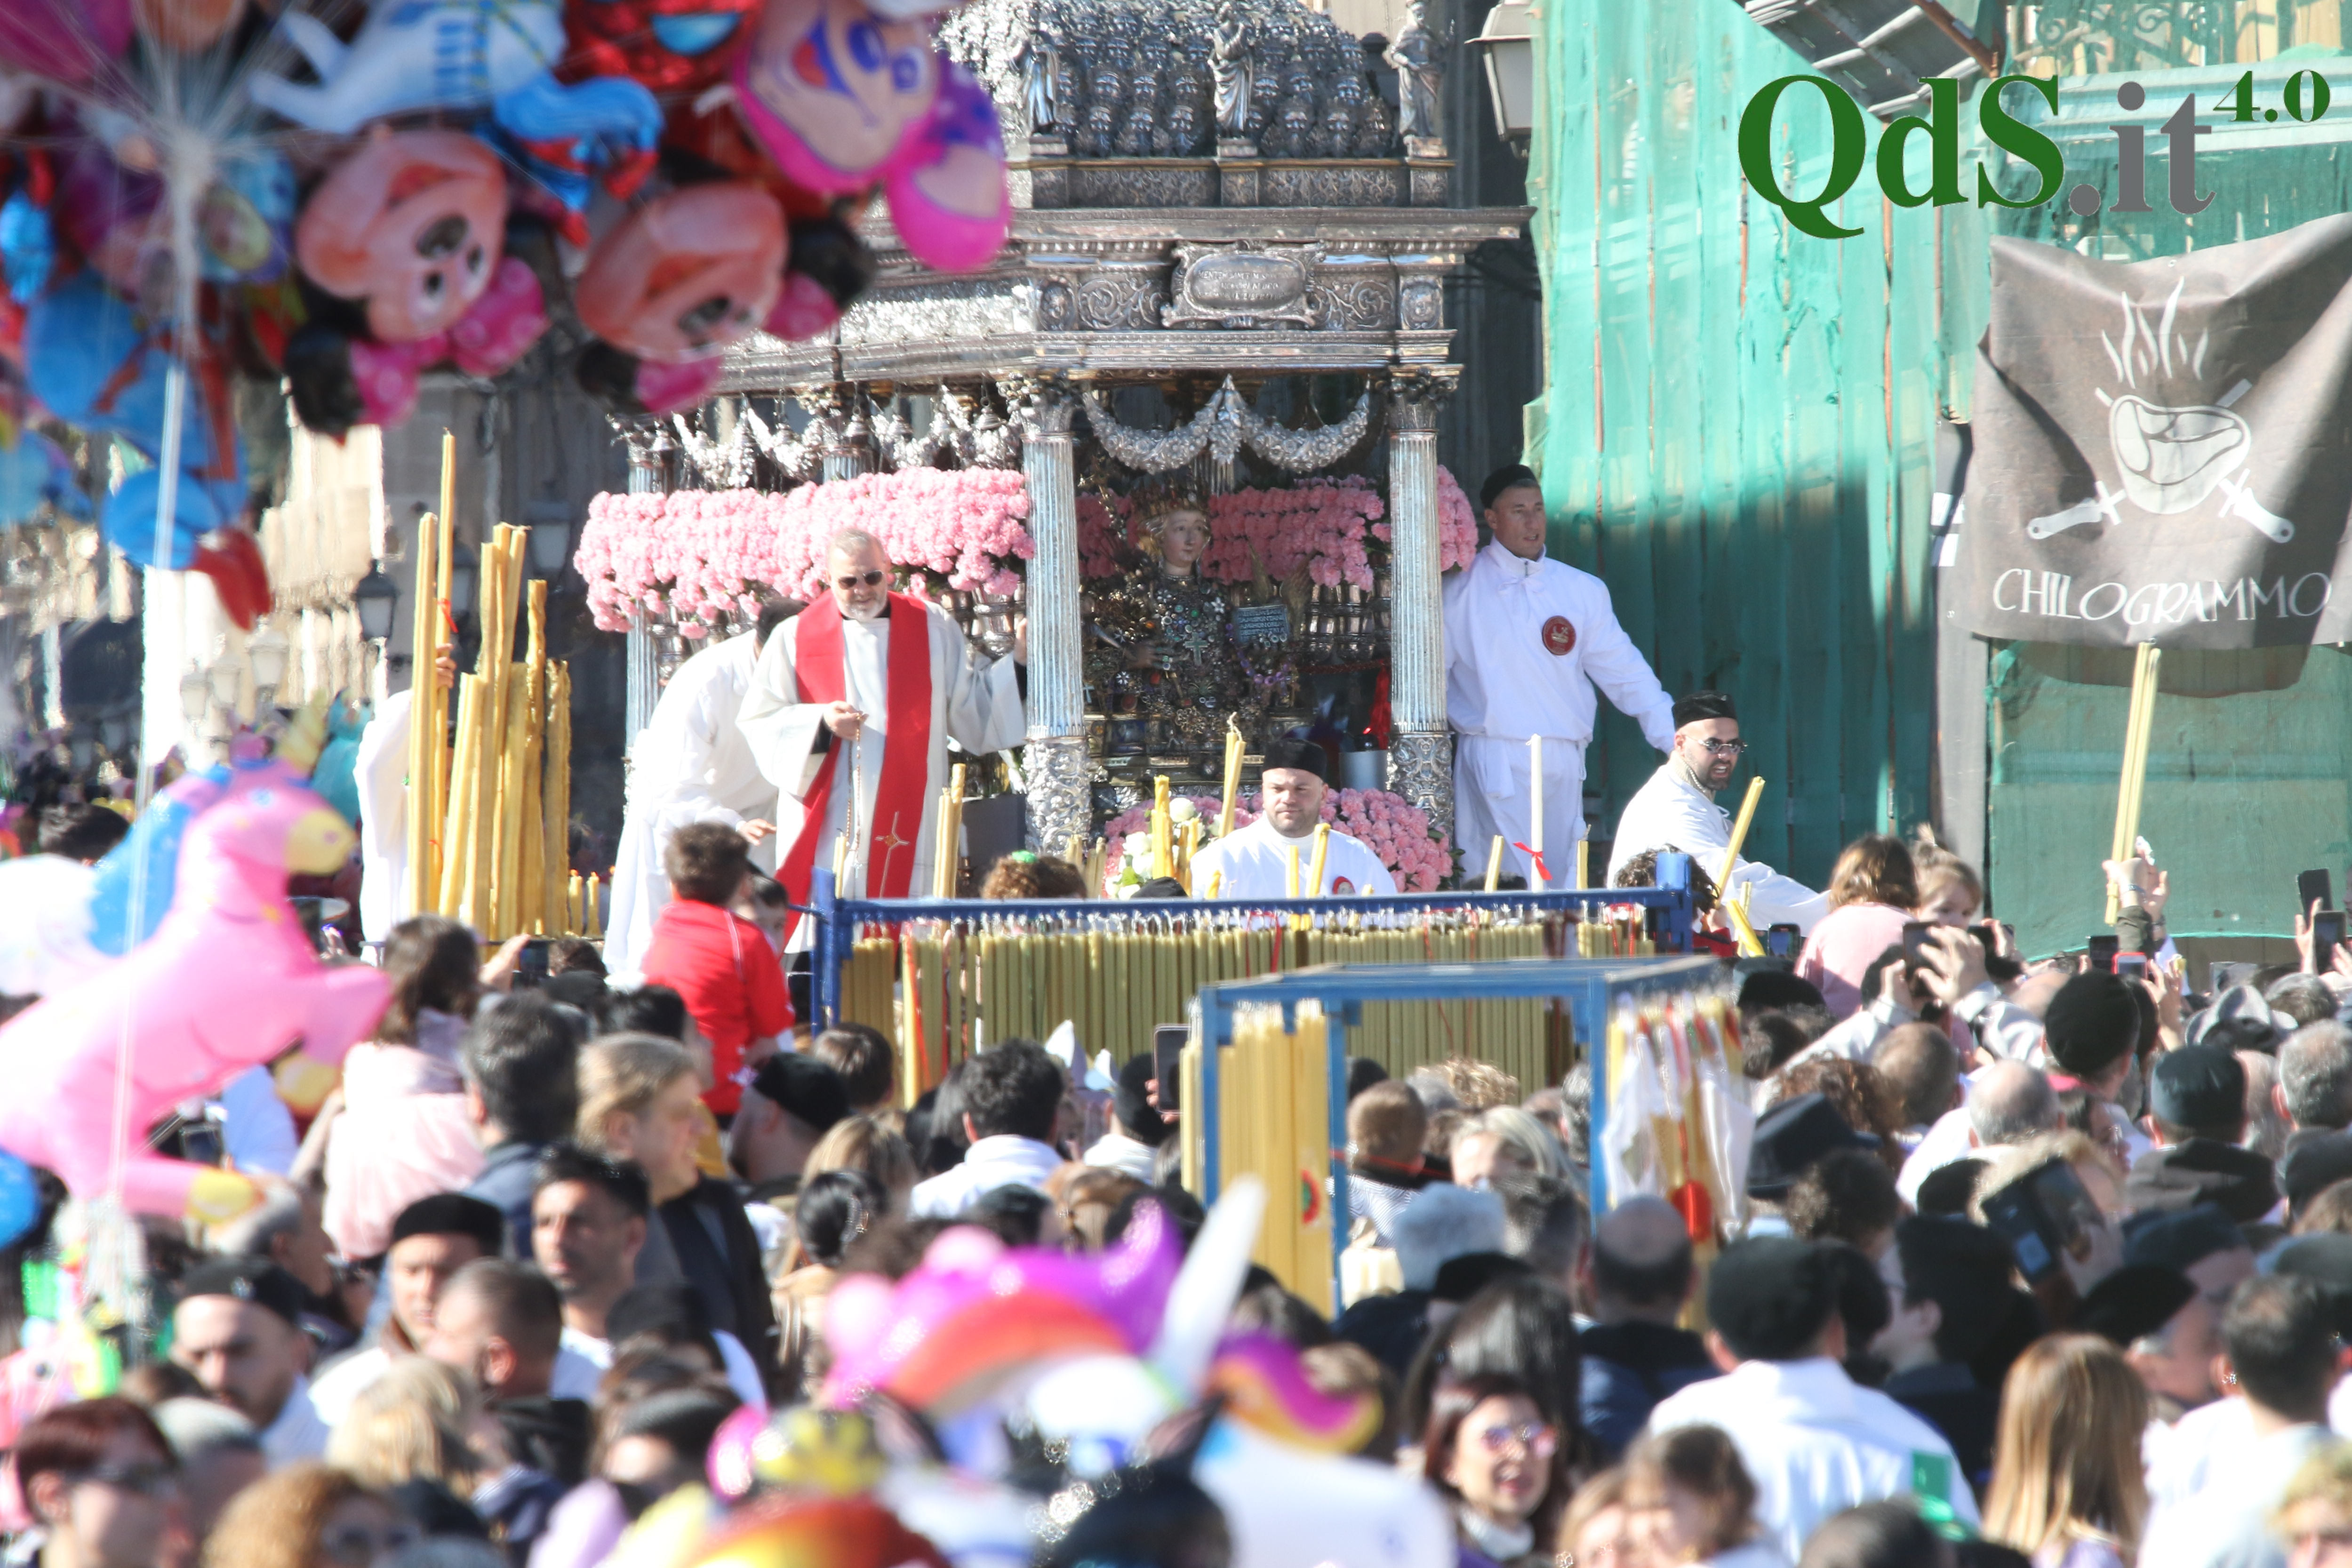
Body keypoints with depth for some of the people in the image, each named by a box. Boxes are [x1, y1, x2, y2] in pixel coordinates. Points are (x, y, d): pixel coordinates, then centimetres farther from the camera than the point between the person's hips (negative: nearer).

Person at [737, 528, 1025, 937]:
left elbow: (973, 708, 10)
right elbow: (757, 724, 4)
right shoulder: (795, 638, 8)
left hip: (907, 835, 1)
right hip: (823, 837, -1)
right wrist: (820, 723, -12)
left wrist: (1019, 662, -3)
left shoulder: (934, 630, 11)